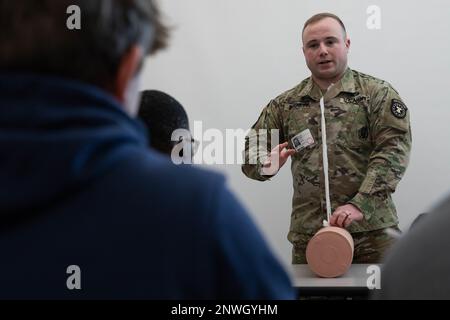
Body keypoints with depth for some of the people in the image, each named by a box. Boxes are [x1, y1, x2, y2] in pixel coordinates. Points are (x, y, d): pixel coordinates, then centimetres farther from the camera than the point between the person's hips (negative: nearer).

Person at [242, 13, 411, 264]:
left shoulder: (378, 94, 3)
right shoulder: (285, 105, 12)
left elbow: (393, 151, -8)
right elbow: (250, 153, 14)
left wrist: (360, 205, -20)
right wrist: (266, 164, -11)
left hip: (371, 229, -2)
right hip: (307, 234, 2)